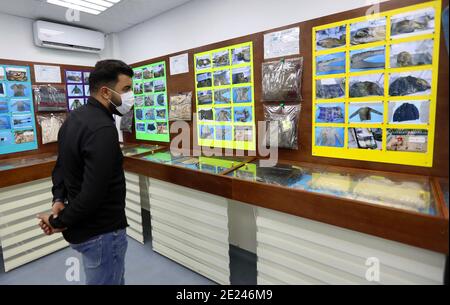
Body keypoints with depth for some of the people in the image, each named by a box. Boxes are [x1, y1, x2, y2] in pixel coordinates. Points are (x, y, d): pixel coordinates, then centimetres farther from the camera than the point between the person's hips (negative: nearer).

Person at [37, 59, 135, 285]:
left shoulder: (74, 118, 5)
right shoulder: (103, 129, -27)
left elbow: (61, 165, 12)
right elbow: (93, 192, -30)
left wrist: (58, 201, 0)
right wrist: (59, 222, -15)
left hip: (84, 226, 9)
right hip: (101, 231, -9)